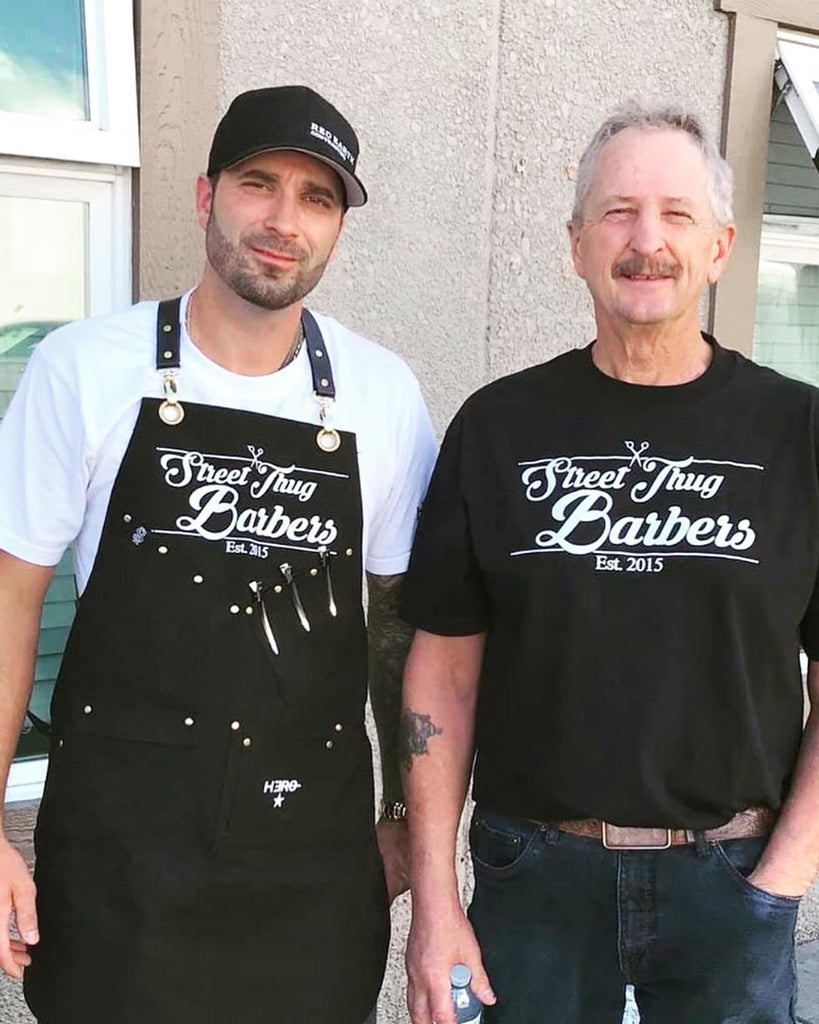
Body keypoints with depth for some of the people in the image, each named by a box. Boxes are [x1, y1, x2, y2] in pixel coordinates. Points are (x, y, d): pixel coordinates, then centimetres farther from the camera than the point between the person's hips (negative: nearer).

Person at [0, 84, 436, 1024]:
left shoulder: (384, 393, -3)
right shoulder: (85, 368, -8)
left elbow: (399, 615, 7)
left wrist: (409, 811, 10)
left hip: (316, 845, 2)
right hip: (116, 837, -1)